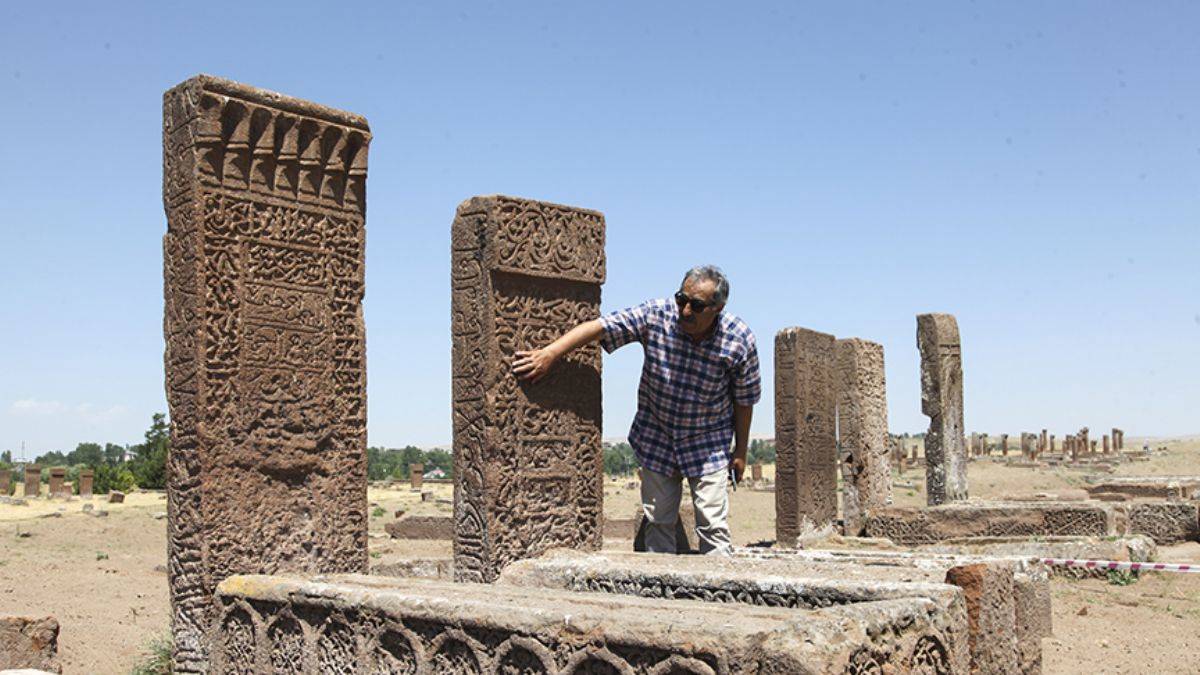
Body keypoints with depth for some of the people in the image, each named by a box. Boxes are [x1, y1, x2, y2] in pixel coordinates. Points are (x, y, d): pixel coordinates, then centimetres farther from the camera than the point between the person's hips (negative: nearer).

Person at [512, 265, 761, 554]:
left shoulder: (740, 340, -18)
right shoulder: (655, 315, -19)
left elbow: (744, 398, -6)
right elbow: (600, 327, -23)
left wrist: (740, 451, 1)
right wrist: (550, 353, -33)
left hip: (708, 446, -1)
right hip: (656, 438, 2)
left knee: (713, 527, -4)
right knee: (658, 522, 8)